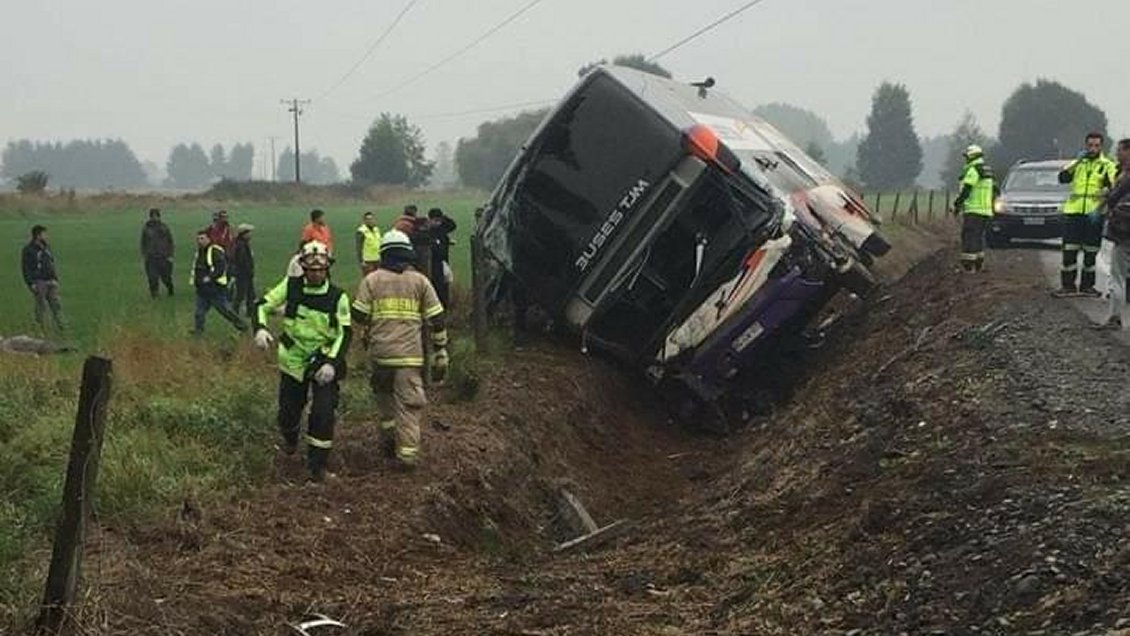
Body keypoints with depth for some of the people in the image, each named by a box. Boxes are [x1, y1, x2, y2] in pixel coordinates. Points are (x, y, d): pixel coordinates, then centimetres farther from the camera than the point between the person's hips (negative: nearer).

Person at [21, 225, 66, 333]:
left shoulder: (46, 248, 13)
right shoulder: (28, 250, -8)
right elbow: (26, 268, -11)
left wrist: (55, 279, 13)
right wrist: (31, 284, -17)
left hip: (50, 282, 6)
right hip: (38, 282, -6)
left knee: (56, 304, 3)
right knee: (41, 307, -2)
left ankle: (61, 327, 4)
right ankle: (41, 329, 6)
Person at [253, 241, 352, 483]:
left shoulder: (338, 297, -8)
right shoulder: (290, 288, -5)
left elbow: (345, 333, -7)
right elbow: (263, 305, 1)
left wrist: (332, 363, -19)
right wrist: (260, 328, -19)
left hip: (324, 362, -2)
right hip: (293, 360, 2)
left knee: (323, 413, -13)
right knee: (288, 410, 13)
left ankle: (318, 465, 0)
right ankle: (289, 440, 49)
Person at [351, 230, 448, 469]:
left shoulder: (371, 280, 5)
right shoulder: (420, 281, 7)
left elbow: (358, 317, 2)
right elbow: (436, 320, 5)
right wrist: (440, 353, 10)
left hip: (380, 351, 1)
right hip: (410, 353, -1)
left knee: (385, 396, 22)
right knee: (408, 404, 1)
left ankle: (389, 439, 23)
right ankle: (407, 452, -3)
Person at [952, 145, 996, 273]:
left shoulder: (973, 170, -11)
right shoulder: (987, 171, 18)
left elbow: (966, 190, -18)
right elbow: (994, 190, 22)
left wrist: (957, 204, -10)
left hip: (973, 210, -9)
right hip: (986, 211, 9)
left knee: (969, 237, -8)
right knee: (979, 237, 14)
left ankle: (968, 265, -12)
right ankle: (979, 264, 15)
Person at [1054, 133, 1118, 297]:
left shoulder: (1107, 165, 3)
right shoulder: (1078, 163, 13)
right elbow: (1063, 177, 0)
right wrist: (1078, 161, -7)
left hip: (1094, 214, -2)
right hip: (1073, 211, 2)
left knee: (1090, 253, 6)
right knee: (1069, 251, 0)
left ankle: (1087, 286, 16)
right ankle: (1068, 286, 7)